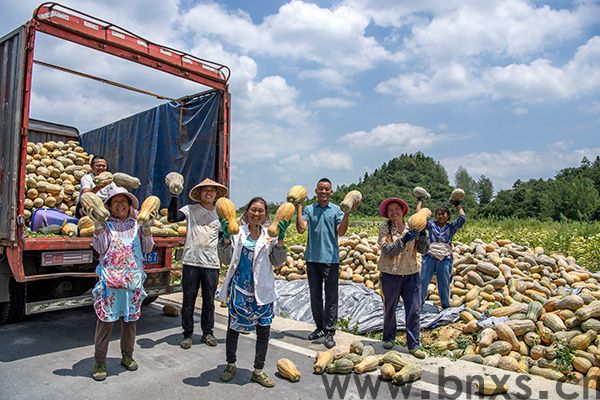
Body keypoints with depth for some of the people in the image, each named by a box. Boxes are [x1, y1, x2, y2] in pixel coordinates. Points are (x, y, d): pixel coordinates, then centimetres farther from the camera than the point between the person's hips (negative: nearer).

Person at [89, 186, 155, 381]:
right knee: (106, 319, -3)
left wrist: (147, 228, -8)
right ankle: (100, 362, 9)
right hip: (110, 279, -3)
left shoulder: (136, 224, 9)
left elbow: (147, 249, 5)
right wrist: (97, 226, -15)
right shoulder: (105, 224, 4)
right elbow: (101, 249, -8)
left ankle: (127, 356, 27)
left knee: (130, 317, 11)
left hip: (133, 279, 3)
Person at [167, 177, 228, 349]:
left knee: (209, 300, 10)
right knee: (189, 299, 6)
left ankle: (208, 332, 24)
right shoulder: (190, 210, 3)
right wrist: (175, 195, -18)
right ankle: (187, 334, 19)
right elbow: (172, 218, -14)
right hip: (191, 261, -2)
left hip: (212, 263, 2)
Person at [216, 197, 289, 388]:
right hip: (239, 288, -1)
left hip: (262, 291, 2)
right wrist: (226, 236, -16)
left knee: (264, 330, 8)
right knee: (233, 328, 12)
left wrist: (280, 239, -15)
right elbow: (226, 259, -4)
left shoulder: (270, 235, 2)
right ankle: (230, 365, 35)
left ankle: (258, 371, 25)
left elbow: (278, 262, -2)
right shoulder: (237, 232, -2)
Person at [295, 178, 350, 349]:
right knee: (315, 295, 13)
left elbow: (341, 232, -8)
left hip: (330, 259, -2)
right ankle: (320, 327, 27)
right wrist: (298, 209, -10)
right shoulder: (308, 209, 5)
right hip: (312, 258, 2)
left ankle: (329, 332, 8)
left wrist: (347, 213, -17)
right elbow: (301, 229, -9)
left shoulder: (336, 210, 3)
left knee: (331, 296, 1)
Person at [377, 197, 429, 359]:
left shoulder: (411, 228, 5)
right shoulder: (384, 228, -5)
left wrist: (422, 234, -14)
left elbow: (423, 250, 1)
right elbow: (388, 250, -17)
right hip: (391, 274, -2)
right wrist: (405, 238, -26)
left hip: (411, 274, 2)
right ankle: (389, 338, 32)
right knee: (390, 309, 13)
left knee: (414, 310, 2)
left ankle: (414, 345, 12)